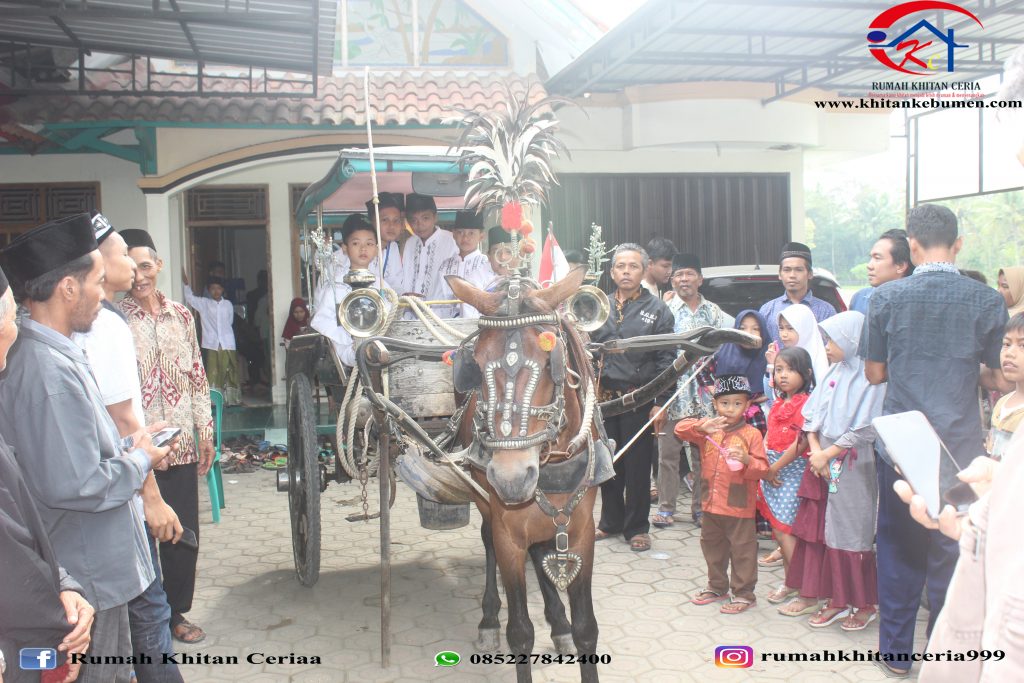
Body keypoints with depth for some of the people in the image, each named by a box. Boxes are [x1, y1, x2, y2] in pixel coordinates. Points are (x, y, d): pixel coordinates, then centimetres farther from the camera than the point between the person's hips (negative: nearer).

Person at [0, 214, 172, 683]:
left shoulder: (46, 353, 6)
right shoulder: (51, 370, -26)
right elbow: (75, 485, -30)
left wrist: (127, 446, 3)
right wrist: (140, 460, -14)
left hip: (96, 567, 10)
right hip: (88, 576, -10)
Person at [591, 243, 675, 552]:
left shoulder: (657, 310, -1)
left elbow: (666, 360, -4)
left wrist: (660, 403, -10)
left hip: (638, 399, -3)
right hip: (604, 396, 3)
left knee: (637, 465, 5)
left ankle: (636, 527, 19)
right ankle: (610, 521, 28)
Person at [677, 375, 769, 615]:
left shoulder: (751, 434, -9)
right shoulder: (709, 430, 3)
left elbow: (762, 469, -11)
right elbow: (681, 429, -8)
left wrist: (746, 460, -31)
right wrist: (702, 426, -25)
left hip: (739, 506, -5)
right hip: (712, 504, 5)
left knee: (742, 550, 4)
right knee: (712, 546, 19)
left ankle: (744, 593, 18)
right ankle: (717, 587, 36)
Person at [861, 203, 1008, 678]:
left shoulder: (886, 297, -5)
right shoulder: (988, 301, -5)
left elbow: (874, 372, 2)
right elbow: (999, 378, 1)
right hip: (960, 447, 0)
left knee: (899, 548, 13)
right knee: (952, 553, 12)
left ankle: (896, 651, 23)